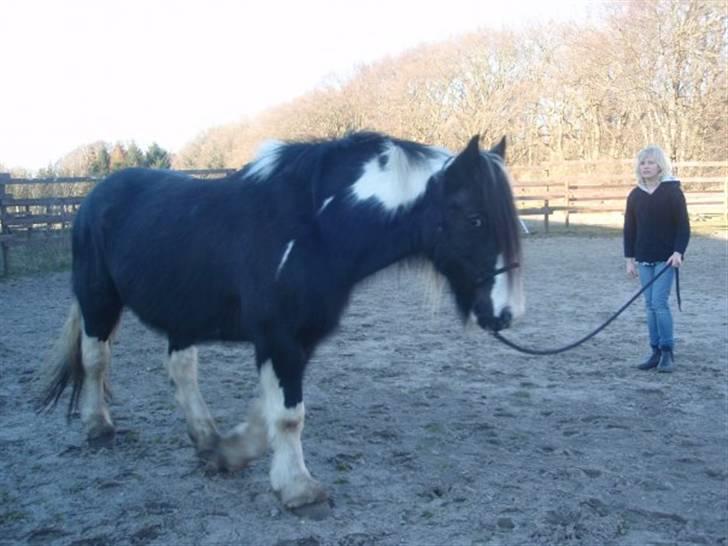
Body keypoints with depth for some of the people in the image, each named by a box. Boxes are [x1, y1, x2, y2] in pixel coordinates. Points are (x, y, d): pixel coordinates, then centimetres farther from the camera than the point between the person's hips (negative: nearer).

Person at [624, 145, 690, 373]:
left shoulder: (673, 191, -6)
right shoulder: (635, 195, 7)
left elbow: (683, 226, -7)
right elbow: (629, 229, 11)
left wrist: (678, 252, -19)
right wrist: (630, 258, 7)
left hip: (666, 258, -5)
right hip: (644, 259, 5)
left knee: (659, 303, -10)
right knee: (650, 305, 6)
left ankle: (668, 352, 1)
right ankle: (656, 351, 14)